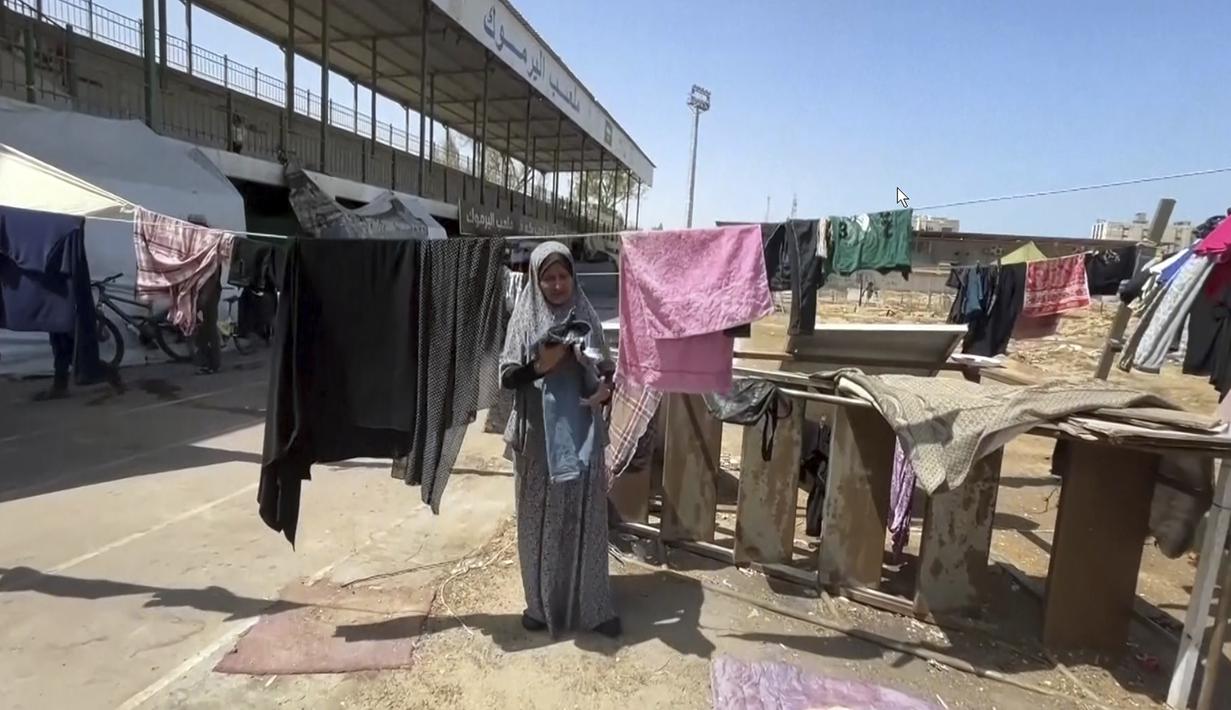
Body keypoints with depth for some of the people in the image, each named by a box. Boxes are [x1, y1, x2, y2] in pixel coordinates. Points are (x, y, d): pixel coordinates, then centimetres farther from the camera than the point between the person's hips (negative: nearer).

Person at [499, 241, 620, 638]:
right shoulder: (524, 319, -1)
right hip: (538, 437, -1)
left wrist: (605, 389, -16)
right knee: (540, 520, 10)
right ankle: (541, 602, 29)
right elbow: (506, 377, -4)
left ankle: (591, 605, 24)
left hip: (582, 435, 1)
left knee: (586, 519, 8)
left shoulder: (587, 318, 3)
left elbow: (606, 371, 6)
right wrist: (541, 365, -22)